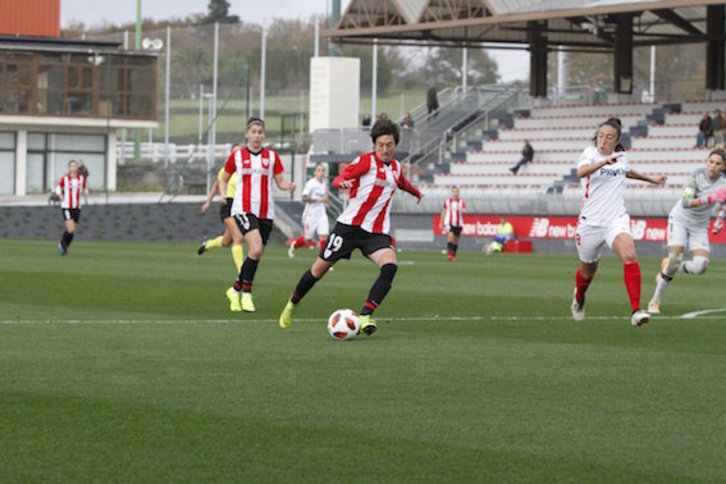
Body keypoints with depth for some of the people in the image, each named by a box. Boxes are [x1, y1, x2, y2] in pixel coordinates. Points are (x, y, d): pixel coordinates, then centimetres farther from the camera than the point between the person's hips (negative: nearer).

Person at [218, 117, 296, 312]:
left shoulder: (272, 156, 7)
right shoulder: (237, 155, 4)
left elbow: (280, 182, 7)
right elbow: (224, 179, 14)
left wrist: (288, 186, -15)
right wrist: (223, 194, -5)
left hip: (265, 211, 3)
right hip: (243, 208, -3)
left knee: (256, 254, 5)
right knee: (256, 248, -23)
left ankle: (236, 290, 26)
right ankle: (246, 293, -12)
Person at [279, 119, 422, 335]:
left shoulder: (396, 167, 11)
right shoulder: (366, 161, -8)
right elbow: (339, 178, -14)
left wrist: (416, 192, 53)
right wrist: (342, 183, -37)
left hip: (377, 232, 4)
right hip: (350, 225, -4)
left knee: (390, 266, -24)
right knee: (320, 268, 4)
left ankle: (365, 315, -26)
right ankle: (293, 304, 30)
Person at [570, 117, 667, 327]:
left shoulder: (621, 157, 7)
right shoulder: (590, 153, -7)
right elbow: (581, 171, -31)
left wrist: (651, 179, 40)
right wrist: (604, 161, -46)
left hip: (616, 219, 2)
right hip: (590, 221, -2)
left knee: (629, 256, -26)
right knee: (588, 270, 14)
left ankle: (636, 311, -30)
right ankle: (579, 300, 50)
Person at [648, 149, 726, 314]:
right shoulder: (697, 175, -22)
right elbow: (685, 202, -34)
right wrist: (709, 198, -46)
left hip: (700, 226, 3)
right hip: (680, 219, -3)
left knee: (700, 266, -15)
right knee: (676, 258, -20)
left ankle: (668, 268, 16)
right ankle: (655, 301, -4)